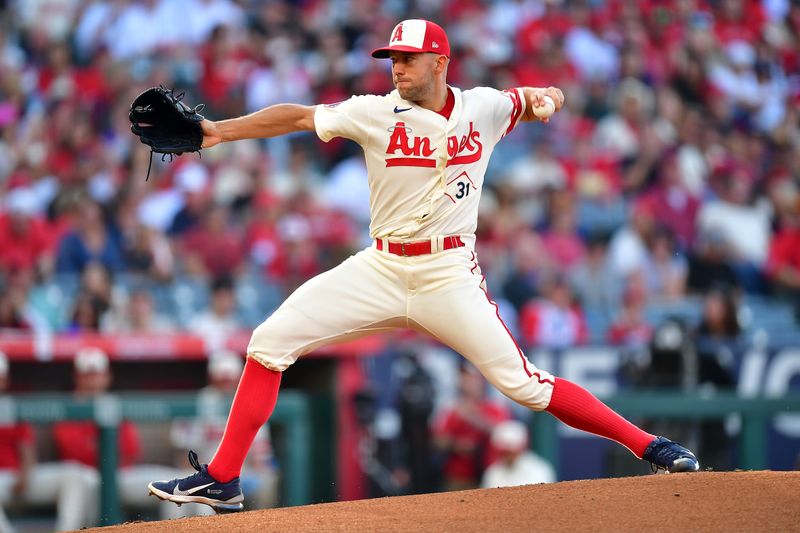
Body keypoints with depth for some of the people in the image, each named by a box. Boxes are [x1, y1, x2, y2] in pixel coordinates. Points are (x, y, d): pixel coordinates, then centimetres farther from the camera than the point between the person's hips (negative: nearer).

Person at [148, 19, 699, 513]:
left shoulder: (484, 108, 0)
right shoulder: (377, 113, -3)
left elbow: (543, 98, 19)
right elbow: (299, 116, -10)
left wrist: (544, 97, -5)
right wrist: (221, 131, -20)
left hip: (451, 277, -2)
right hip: (380, 269, 2)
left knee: (523, 383, -12)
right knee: (270, 342, -7)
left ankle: (649, 446, -1)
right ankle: (222, 479, 0)